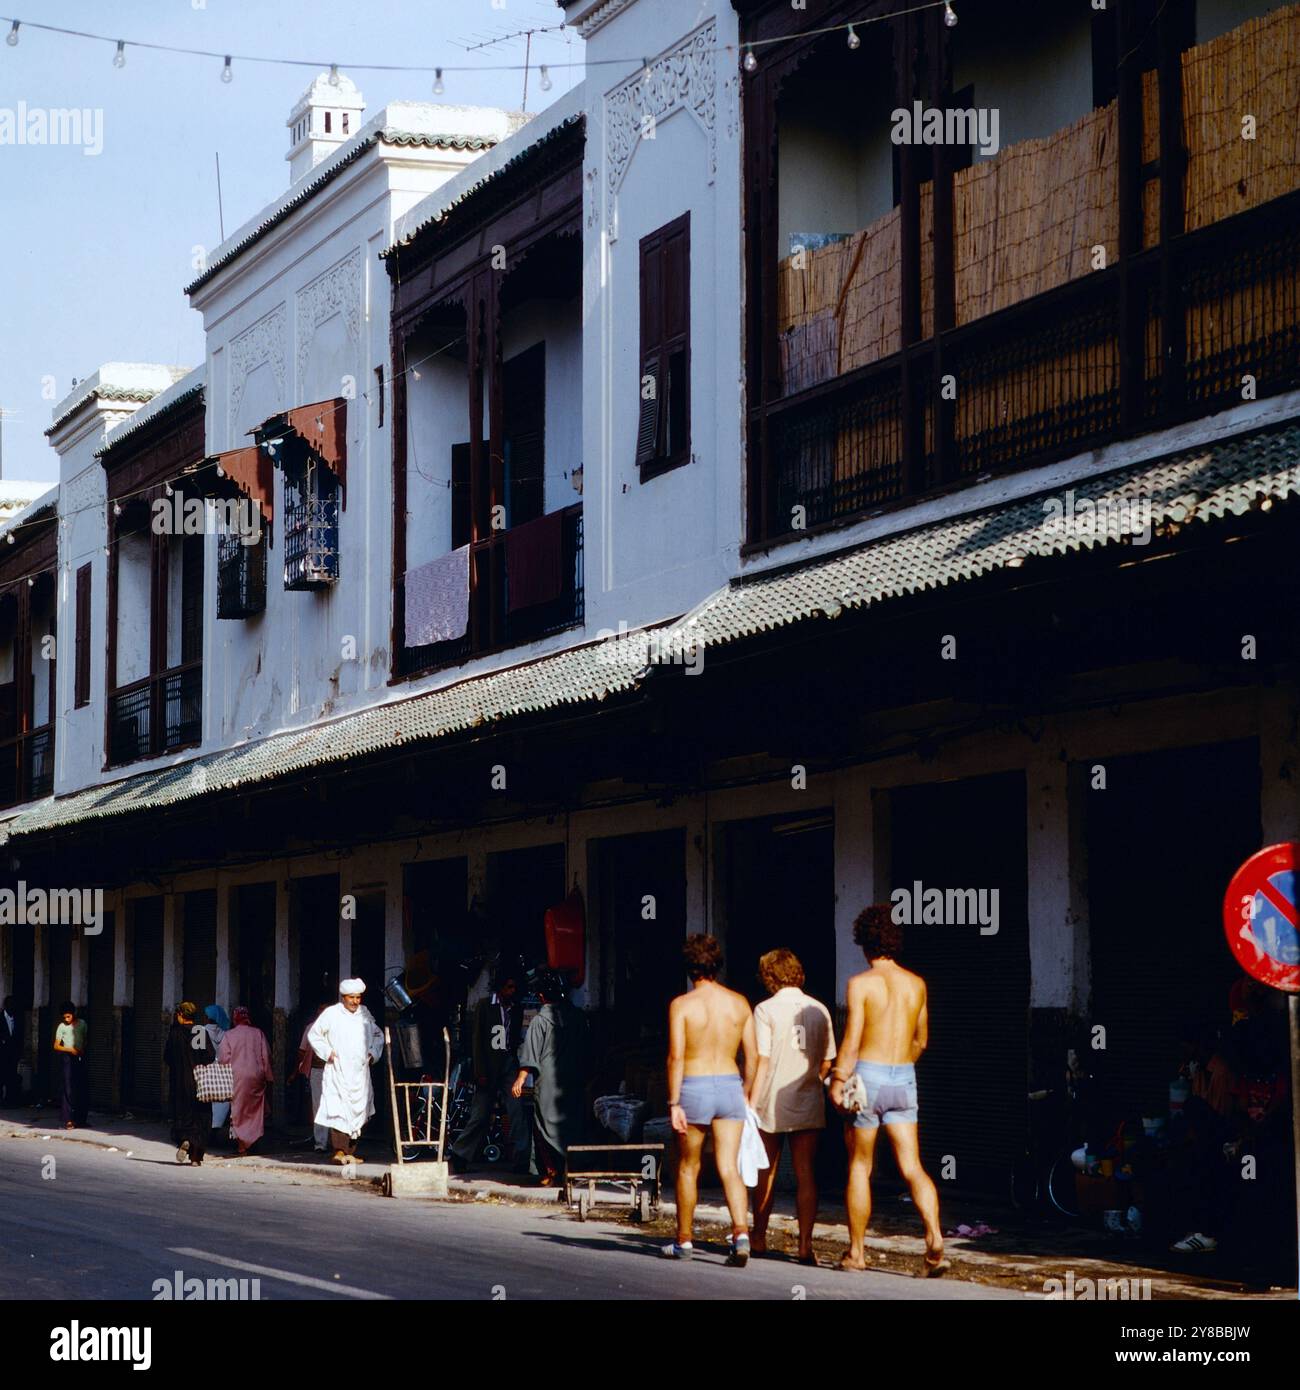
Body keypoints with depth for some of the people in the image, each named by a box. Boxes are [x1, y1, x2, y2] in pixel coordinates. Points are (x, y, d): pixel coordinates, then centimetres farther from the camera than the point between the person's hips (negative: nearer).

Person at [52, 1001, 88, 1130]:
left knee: (82, 1089, 5)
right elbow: (56, 1046, -3)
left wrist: (83, 1049, -1)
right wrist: (70, 1049, -17)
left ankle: (81, 1119, 13)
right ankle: (68, 1120, -12)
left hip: (80, 1058, 4)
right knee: (69, 1090, -9)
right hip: (69, 1058, -4)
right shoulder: (62, 1027, -3)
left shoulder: (82, 1023, 7)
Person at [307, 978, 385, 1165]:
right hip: (338, 1071, -4)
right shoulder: (331, 1014, -1)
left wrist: (374, 1053, 12)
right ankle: (339, 1151, -19)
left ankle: (350, 1152, 9)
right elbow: (313, 1034, 7)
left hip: (360, 1072, 4)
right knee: (339, 1110, -15)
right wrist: (327, 1053, -2)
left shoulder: (365, 1013, 11)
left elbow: (378, 1035, 26)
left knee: (358, 1111, 3)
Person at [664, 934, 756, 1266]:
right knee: (729, 1168, -1)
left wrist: (674, 1104, -10)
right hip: (730, 1087, 2)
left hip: (694, 1088, -2)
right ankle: (741, 1234, -20)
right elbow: (752, 1056, 5)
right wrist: (745, 1093, 17)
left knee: (688, 1168, 13)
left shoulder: (682, 1005, -6)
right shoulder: (739, 1003, 5)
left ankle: (684, 1241, 23)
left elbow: (676, 1057, -12)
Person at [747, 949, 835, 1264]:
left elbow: (761, 1062, -9)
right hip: (809, 1107, 2)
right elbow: (826, 1063, 8)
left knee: (766, 1173, 12)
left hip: (772, 1105, -2)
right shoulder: (819, 1010, 4)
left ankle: (759, 1239, 23)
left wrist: (751, 1103, -6)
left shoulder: (766, 1010, -7)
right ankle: (805, 1244, -5)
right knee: (805, 1174, 2)